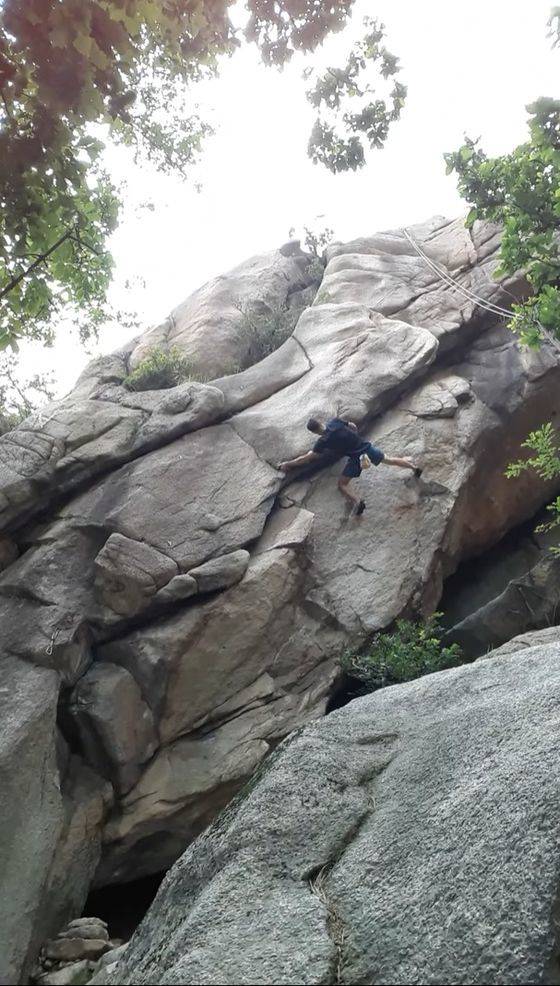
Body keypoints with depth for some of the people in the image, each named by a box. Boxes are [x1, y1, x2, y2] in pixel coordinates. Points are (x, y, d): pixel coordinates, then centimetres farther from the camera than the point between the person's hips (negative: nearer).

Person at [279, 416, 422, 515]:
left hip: (356, 457, -6)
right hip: (366, 446, 6)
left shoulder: (324, 440, -13)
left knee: (342, 484, 4)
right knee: (388, 459, 28)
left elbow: (307, 458, -10)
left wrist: (288, 464, -3)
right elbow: (353, 426, 12)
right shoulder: (335, 421, -2)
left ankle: (358, 502, -17)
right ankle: (414, 467, 41)